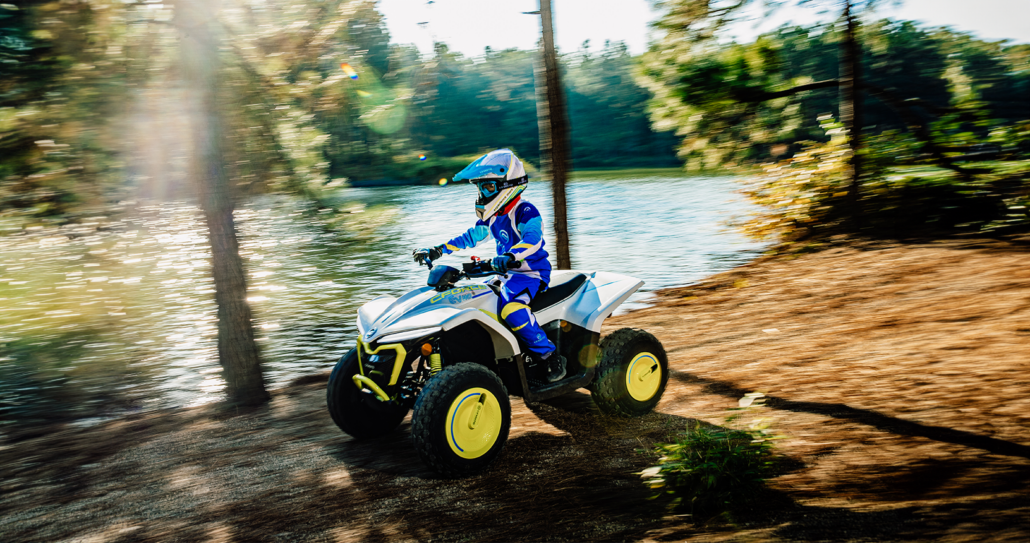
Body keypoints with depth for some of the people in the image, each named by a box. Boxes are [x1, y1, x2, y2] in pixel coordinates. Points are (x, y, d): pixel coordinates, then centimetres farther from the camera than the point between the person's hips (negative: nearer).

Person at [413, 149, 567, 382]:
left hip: (531, 272, -9)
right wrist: (437, 251, 17)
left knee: (511, 307, -35)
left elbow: (533, 238, -33)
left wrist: (509, 257, -51)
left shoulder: (525, 212, -14)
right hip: (506, 273, 9)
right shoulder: (493, 216, 13)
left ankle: (552, 358, -27)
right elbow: (471, 237, 23)